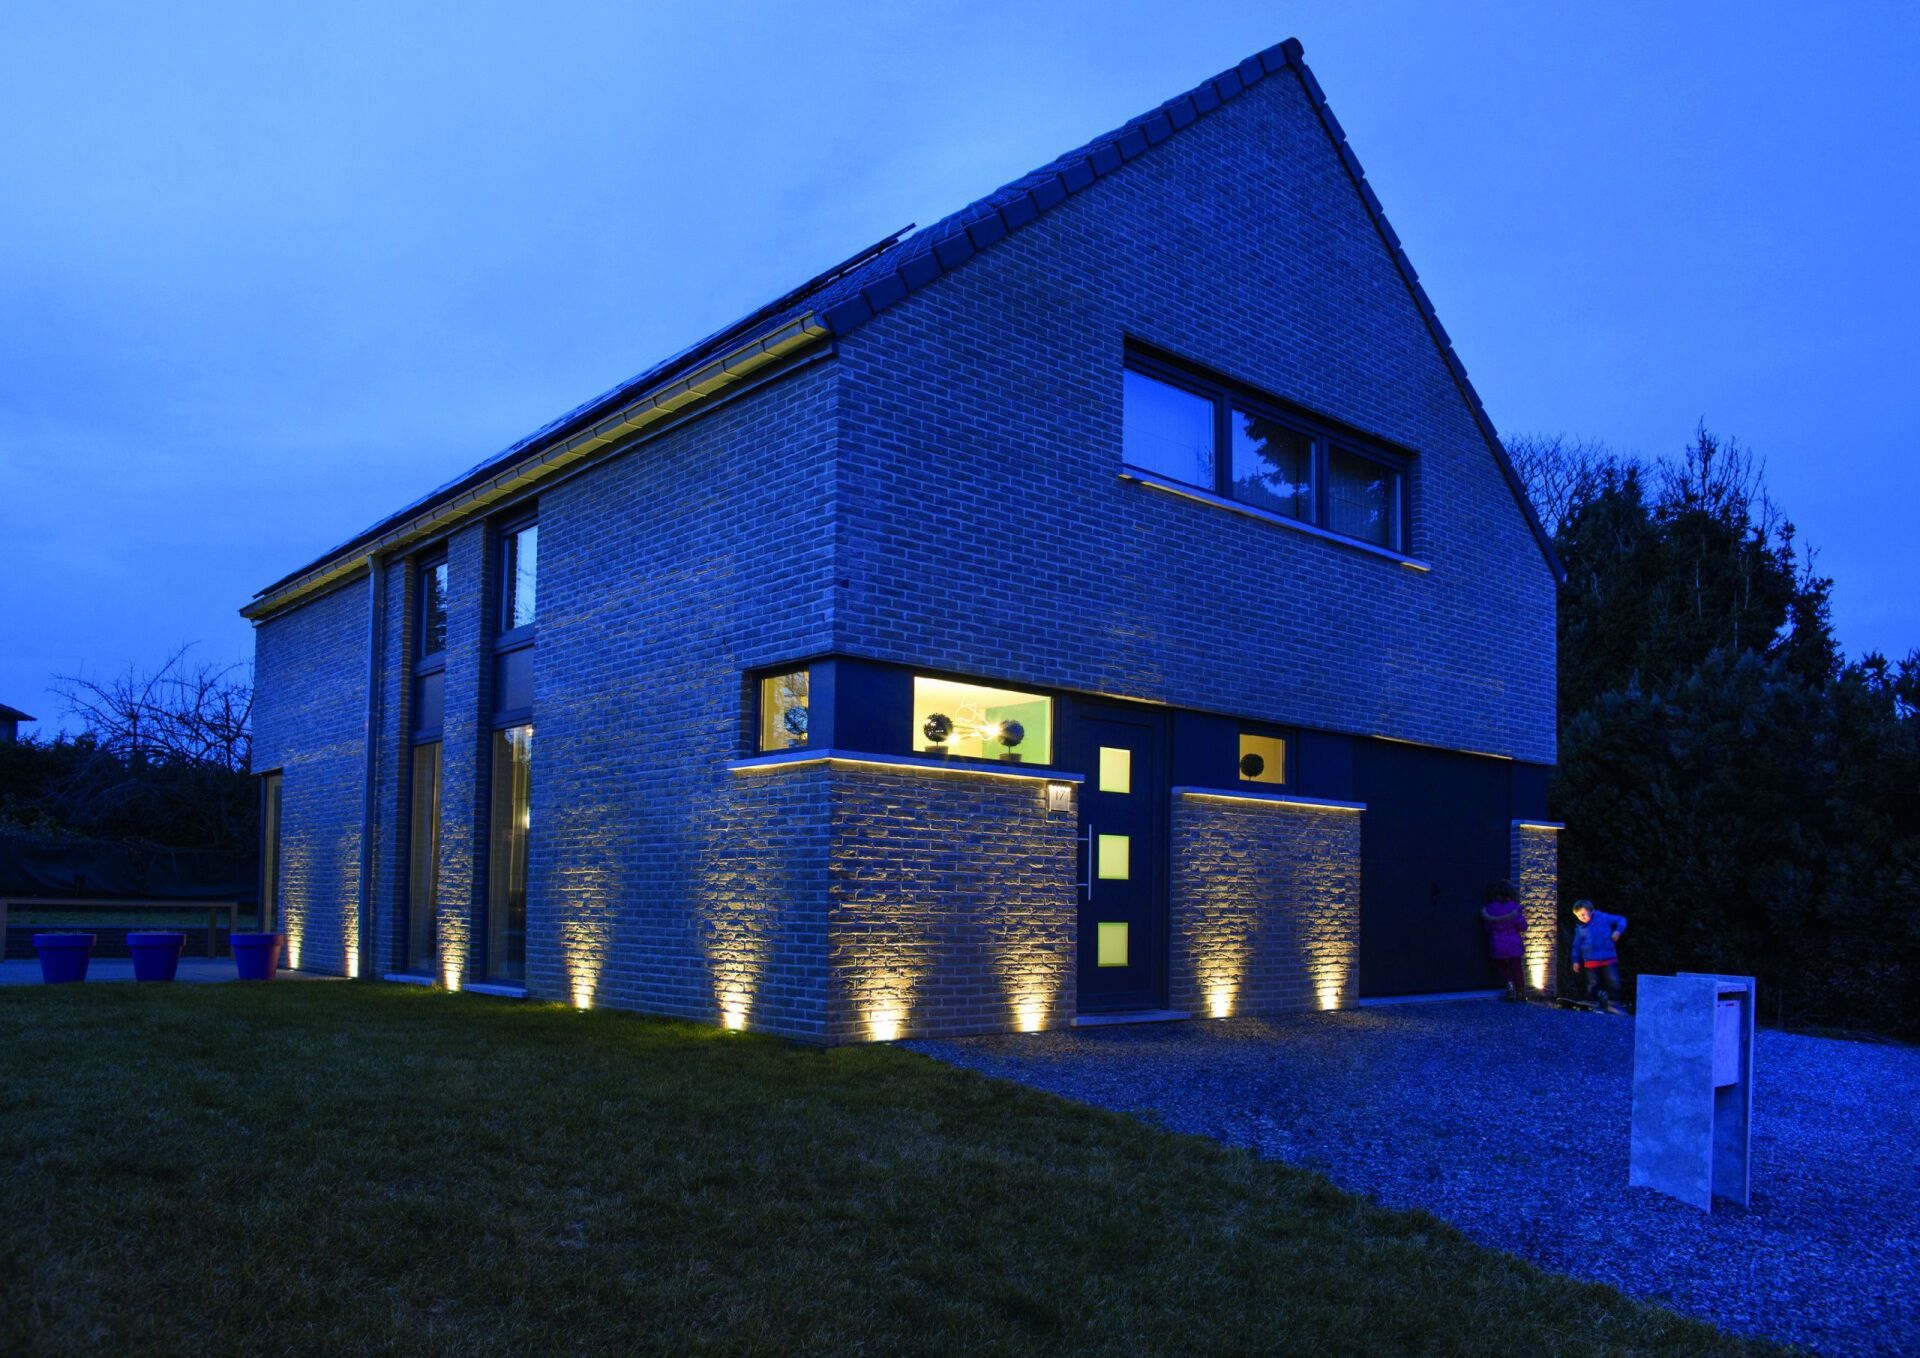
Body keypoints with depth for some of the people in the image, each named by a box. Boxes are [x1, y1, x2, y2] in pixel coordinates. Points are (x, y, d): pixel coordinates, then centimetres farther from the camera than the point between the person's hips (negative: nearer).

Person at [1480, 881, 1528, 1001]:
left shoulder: (1489, 909, -7)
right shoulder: (1514, 907, -10)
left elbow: (1487, 928, 0)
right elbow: (1522, 927, -8)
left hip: (1497, 945, 0)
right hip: (1514, 944, 0)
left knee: (1501, 966, 18)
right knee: (1516, 968, 13)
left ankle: (1509, 983, -7)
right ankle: (1520, 993, 16)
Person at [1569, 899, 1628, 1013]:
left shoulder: (1603, 918, 0)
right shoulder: (1579, 928, 6)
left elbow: (1621, 920, 6)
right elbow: (1576, 946, 12)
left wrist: (1618, 931, -11)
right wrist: (1576, 961, 9)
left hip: (1608, 959, -1)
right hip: (1591, 961, 1)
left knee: (1614, 984, -6)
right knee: (1593, 986, 2)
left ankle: (1609, 1005, 8)